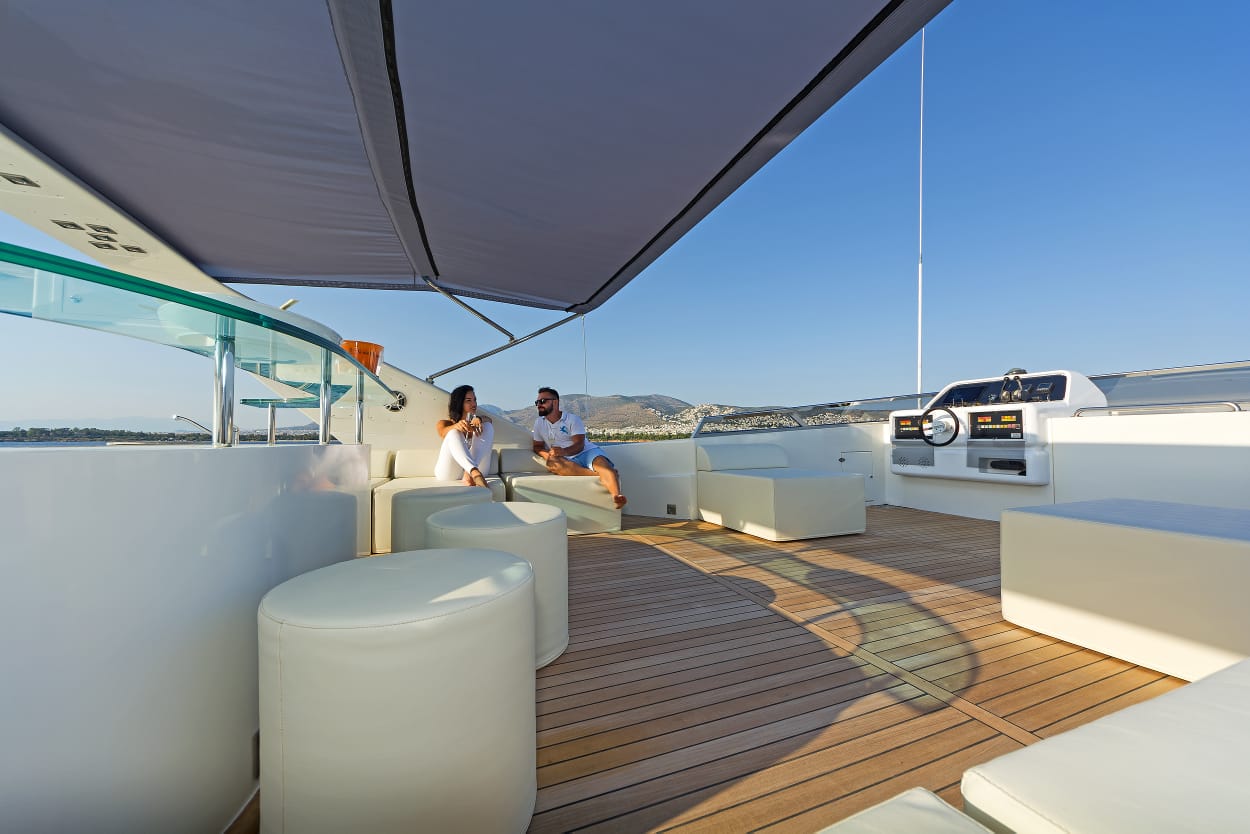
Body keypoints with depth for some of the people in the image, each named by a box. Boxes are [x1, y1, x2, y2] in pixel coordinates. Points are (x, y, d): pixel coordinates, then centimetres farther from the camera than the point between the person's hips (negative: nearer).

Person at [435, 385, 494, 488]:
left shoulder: (476, 424, 22)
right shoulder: (445, 423, 17)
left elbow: (487, 419, -3)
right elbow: (443, 432, -9)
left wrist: (479, 419, -29)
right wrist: (456, 426, -33)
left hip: (477, 467, 1)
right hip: (449, 473, -1)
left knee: (487, 426, -12)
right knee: (454, 433, -24)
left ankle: (470, 473, -35)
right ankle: (475, 473, -50)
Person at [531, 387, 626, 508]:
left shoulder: (573, 419, 2)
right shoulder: (539, 423, 15)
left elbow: (579, 445, -8)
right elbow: (537, 446, 16)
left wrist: (564, 451, -30)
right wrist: (546, 454, -9)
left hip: (586, 452, -2)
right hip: (567, 461, 2)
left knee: (601, 462, -36)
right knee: (552, 463, -33)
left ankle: (616, 496, -65)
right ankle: (600, 475, -40)